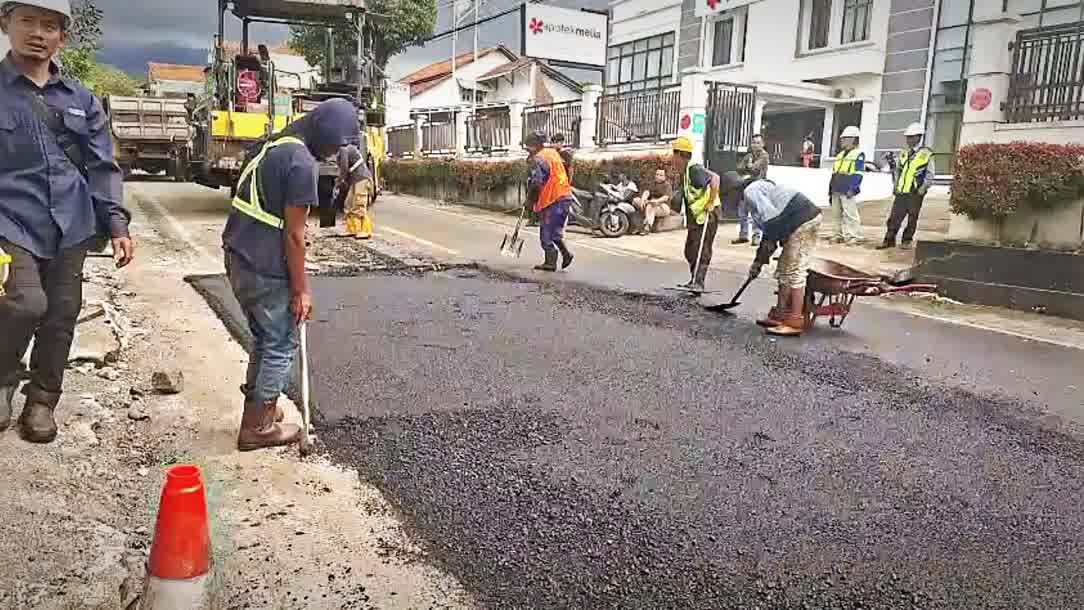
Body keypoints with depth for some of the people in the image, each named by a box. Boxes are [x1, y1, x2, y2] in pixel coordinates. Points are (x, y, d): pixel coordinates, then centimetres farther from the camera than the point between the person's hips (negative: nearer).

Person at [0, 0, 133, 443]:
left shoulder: (81, 99, 9)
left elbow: (102, 167, 10)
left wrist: (116, 225, 2)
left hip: (69, 229, 3)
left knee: (60, 317, 8)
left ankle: (41, 401, 27)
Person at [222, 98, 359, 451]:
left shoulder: (276, 145, 12)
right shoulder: (302, 163, -18)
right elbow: (294, 234, -18)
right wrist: (301, 290, -10)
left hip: (238, 259, 9)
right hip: (265, 271, -9)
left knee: (264, 338, 22)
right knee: (280, 346, 4)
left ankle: (257, 407, 34)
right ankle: (257, 428, 14)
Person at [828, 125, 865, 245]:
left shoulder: (858, 154, -1)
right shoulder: (840, 155, 23)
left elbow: (858, 174, -10)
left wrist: (853, 188, -19)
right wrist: (830, 190, 20)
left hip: (848, 191, -8)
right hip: (836, 191, 8)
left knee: (850, 214, -10)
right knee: (837, 214, 10)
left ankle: (855, 236, -6)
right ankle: (840, 234, 18)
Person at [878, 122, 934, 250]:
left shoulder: (926, 154, -3)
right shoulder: (903, 153, 11)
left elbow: (930, 175, -2)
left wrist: (921, 190, -8)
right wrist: (895, 186, 10)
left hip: (915, 194, -4)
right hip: (901, 192, 4)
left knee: (912, 219, 5)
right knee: (894, 217, 2)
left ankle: (907, 241, 15)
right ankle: (889, 240, 7)